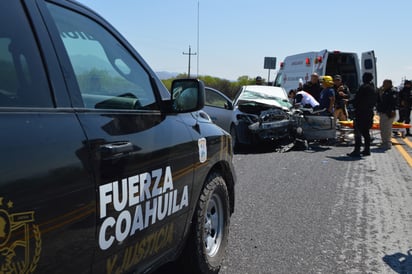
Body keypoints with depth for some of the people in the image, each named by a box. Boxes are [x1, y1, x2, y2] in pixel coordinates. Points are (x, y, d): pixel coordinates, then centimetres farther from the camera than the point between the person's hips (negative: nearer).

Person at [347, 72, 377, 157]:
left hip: (361, 113, -9)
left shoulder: (364, 87, -14)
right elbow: (374, 101, 18)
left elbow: (357, 99, -14)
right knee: (366, 131, 15)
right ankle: (367, 149, 18)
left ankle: (357, 150, -11)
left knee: (358, 131, -9)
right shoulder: (373, 88, 14)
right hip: (369, 112, 9)